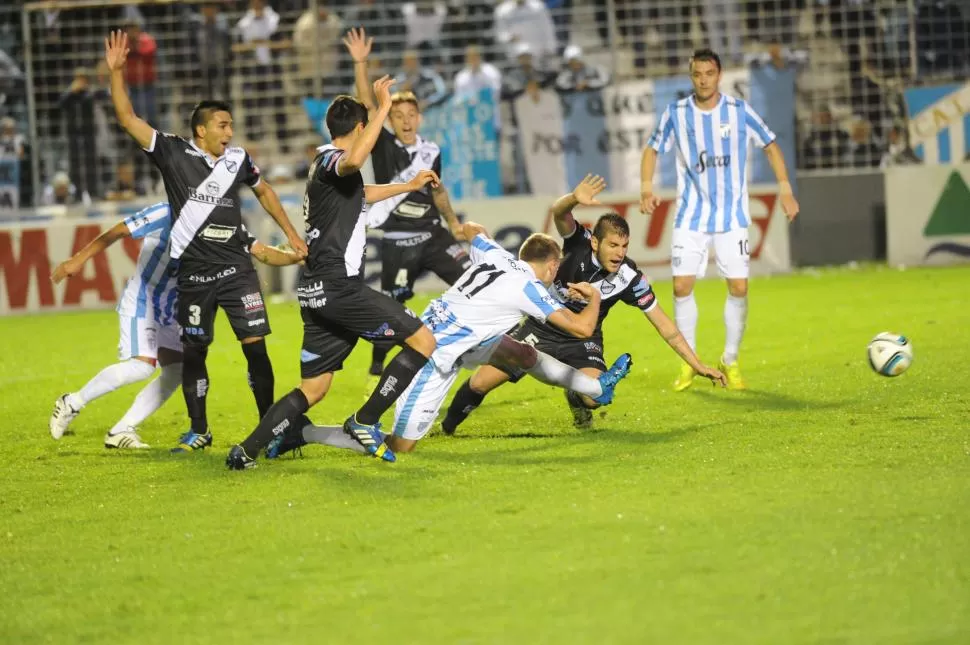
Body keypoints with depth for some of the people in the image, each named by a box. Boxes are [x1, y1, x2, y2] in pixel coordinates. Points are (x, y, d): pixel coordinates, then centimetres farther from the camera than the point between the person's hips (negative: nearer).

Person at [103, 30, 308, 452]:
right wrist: (116, 72, -19)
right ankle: (198, 431, 21)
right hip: (193, 272, -1)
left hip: (236, 268, 1)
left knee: (255, 345, -5)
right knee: (193, 353, 7)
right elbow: (127, 118, -9)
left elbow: (264, 192, 22)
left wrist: (291, 234, 22)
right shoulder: (173, 154, -5)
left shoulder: (237, 159, 3)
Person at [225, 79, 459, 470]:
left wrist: (409, 186, 57)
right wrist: (384, 108, -30)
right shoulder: (330, 160, -8)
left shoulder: (327, 166, 23)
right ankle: (365, 422, -6)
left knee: (313, 390, 12)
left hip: (320, 291, 10)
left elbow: (361, 194, 46)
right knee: (422, 341, -7)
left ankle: (246, 452, 5)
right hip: (339, 288, -10)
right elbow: (354, 162, -36)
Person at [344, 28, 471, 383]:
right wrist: (360, 63, -27)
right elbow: (367, 106, -17)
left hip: (433, 235, 3)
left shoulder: (431, 151, 5)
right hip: (398, 243, -3)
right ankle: (377, 369, 19)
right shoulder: (384, 145, -5)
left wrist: (453, 222, 17)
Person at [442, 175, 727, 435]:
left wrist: (698, 364, -15)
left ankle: (575, 398, 13)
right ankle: (448, 425, 26)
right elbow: (559, 213, -41)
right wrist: (575, 199, -66)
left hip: (581, 341, 0)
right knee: (481, 382, -9)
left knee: (595, 397, -28)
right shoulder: (579, 244, -21)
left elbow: (664, 325, -11)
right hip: (541, 329, 0)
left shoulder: (630, 279, -19)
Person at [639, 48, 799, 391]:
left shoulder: (739, 111, -5)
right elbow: (652, 149, 10)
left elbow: (770, 146, 6)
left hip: (732, 216, -1)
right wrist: (646, 188, -4)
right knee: (682, 286, -8)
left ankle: (730, 361, 11)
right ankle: (689, 362, 7)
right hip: (691, 215, 1)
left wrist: (785, 190, -1)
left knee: (738, 287, -6)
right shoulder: (675, 114, -3)